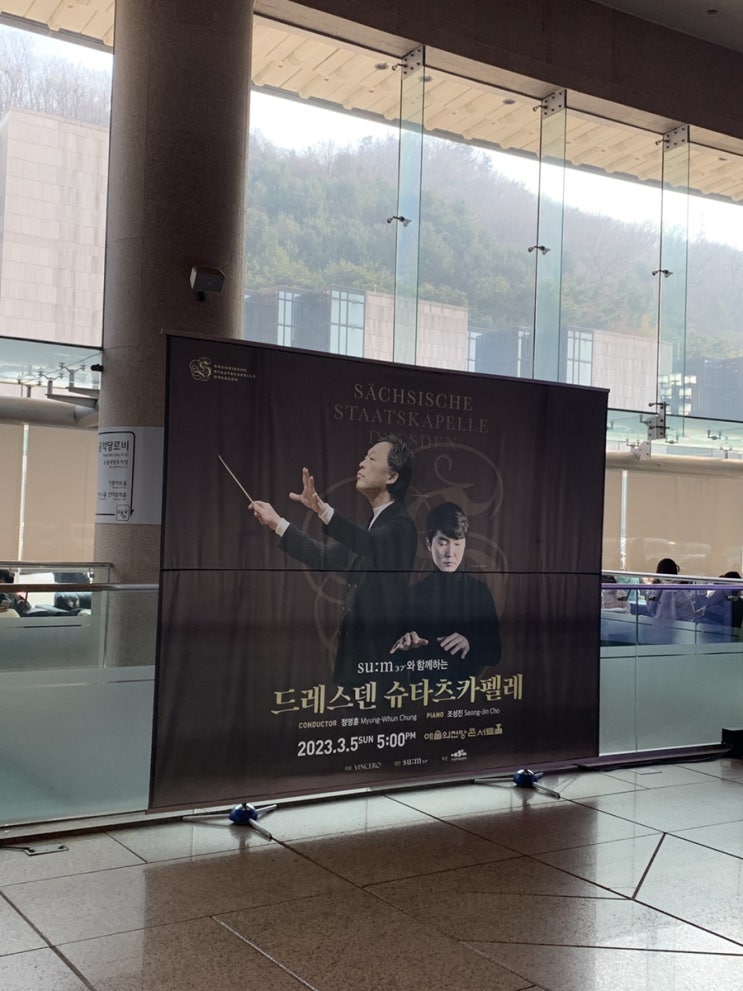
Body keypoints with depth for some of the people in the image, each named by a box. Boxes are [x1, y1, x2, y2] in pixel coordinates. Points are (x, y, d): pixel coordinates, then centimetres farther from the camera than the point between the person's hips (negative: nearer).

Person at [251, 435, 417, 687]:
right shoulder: (370, 525, 17)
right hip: (354, 650, 9)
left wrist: (322, 509, -46)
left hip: (381, 653, -9)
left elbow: (371, 544, -32)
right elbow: (325, 557, 23)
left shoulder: (400, 525, -11)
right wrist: (277, 523, 22)